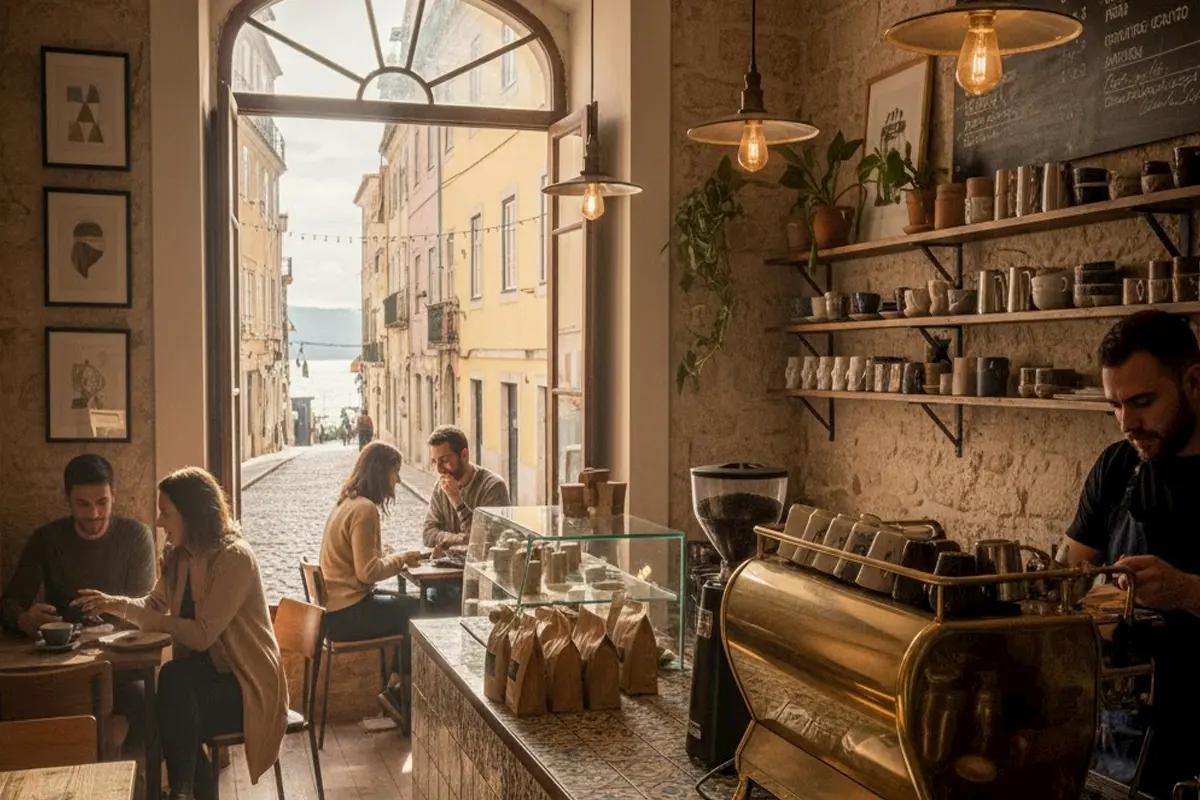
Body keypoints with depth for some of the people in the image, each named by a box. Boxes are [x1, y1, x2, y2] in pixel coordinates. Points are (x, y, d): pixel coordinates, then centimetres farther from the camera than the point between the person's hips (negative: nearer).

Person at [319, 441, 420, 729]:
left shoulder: (347, 503, 12)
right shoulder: (365, 509, -19)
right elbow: (368, 572, -23)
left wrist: (396, 558, 4)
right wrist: (401, 559, -8)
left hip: (336, 605, 10)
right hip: (347, 614, -10)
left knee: (410, 606, 14)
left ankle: (397, 688, 12)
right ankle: (398, 692, 6)